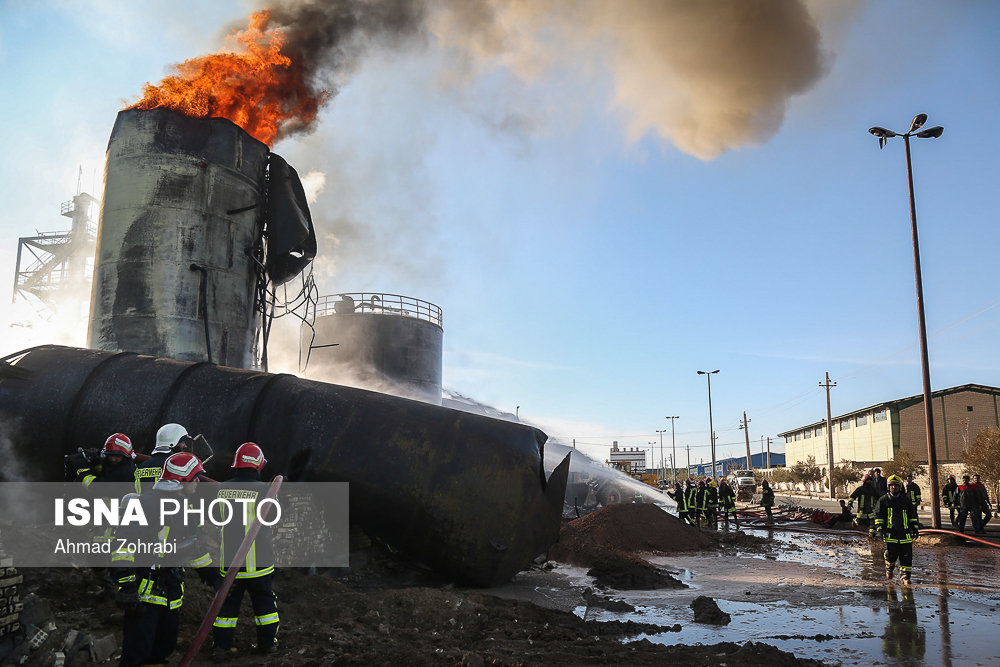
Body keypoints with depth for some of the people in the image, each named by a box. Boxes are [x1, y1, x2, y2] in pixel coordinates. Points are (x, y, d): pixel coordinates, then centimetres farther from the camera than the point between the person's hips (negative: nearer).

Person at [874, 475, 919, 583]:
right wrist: (880, 529, -4)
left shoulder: (906, 499, 12)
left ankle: (905, 575, 9)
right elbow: (878, 516, 6)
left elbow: (913, 515, 20)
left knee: (906, 556, -1)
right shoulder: (883, 500, 5)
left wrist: (915, 528, 12)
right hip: (890, 533, -2)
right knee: (891, 554, -8)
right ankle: (889, 568, 21)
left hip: (905, 533, 2)